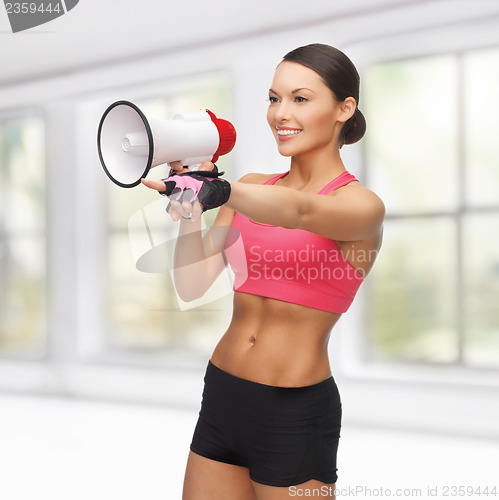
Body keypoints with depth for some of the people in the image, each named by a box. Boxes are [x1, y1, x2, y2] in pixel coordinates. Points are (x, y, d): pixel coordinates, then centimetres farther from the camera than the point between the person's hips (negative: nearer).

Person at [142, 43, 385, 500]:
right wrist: (190, 201, -12)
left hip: (296, 414, -5)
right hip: (222, 396, 5)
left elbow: (301, 211, -31)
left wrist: (219, 190, -48)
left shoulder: (362, 205, -8)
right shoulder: (251, 189, 8)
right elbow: (193, 285, 0)